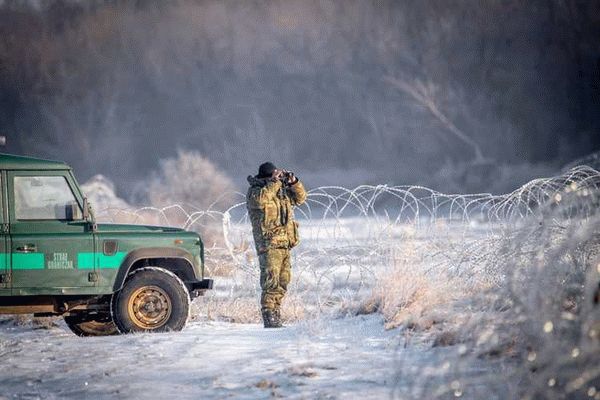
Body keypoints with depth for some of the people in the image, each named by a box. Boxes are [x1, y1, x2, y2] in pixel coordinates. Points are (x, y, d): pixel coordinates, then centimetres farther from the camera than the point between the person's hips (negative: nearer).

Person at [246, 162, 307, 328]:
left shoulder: (281, 191, 17)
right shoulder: (254, 191, -5)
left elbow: (300, 198, 20)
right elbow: (261, 199, -27)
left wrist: (293, 182, 3)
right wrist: (275, 181, -22)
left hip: (284, 244, 8)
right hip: (269, 244, -8)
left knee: (282, 282, 10)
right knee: (271, 283, -14)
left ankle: (276, 318, 17)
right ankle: (269, 319, -15)